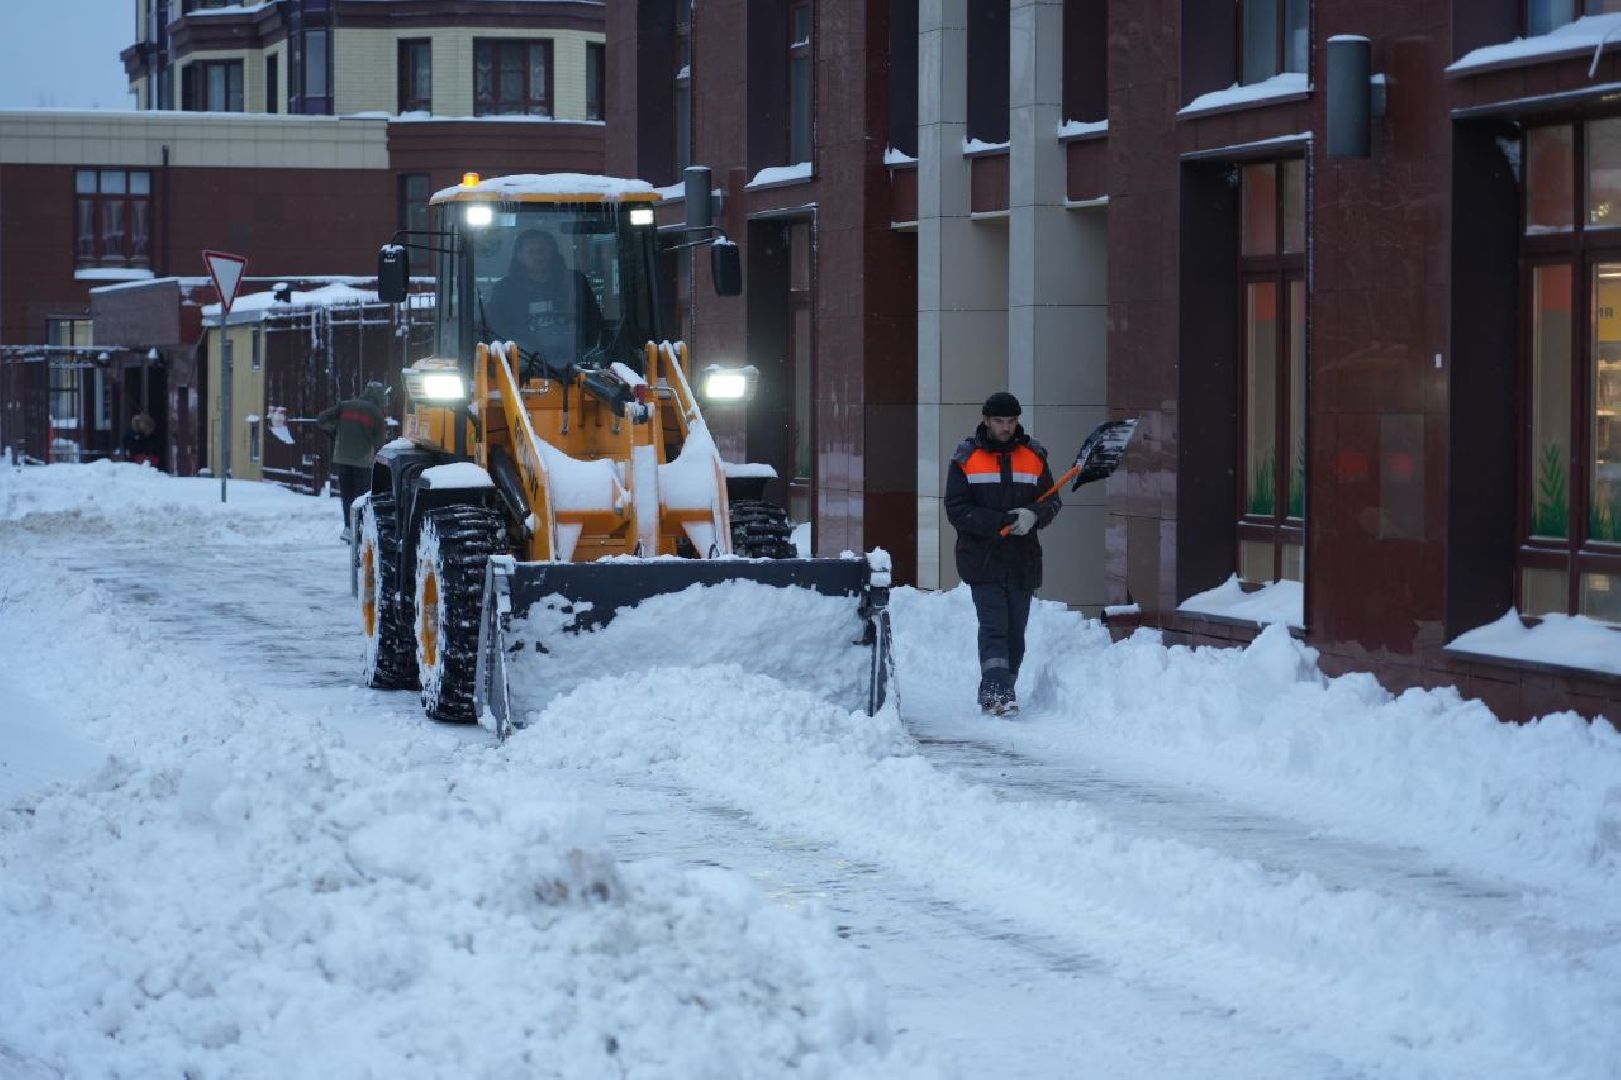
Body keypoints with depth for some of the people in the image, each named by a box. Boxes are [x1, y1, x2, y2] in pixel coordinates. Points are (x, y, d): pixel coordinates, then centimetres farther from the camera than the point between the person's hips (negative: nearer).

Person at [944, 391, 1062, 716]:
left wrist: (1033, 516, -14)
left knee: (1015, 632, 8)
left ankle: (998, 694, 18)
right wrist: (1002, 523, -17)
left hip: (1023, 562, 4)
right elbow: (956, 510, -6)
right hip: (983, 560, -3)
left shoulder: (1034, 456, 9)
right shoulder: (966, 458, 1)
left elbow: (1053, 501, 9)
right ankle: (997, 691, -24)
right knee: (994, 627, -16)